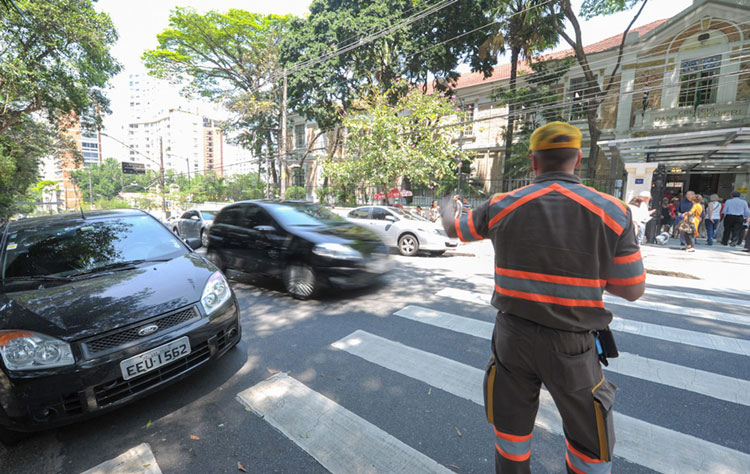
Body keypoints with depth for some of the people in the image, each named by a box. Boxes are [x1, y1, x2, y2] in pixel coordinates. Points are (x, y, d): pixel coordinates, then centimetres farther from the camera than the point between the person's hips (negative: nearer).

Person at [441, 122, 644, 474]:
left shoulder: (501, 207, -10)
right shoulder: (610, 211, -12)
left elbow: (454, 230, 9)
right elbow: (632, 290, -5)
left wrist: (446, 213, 33)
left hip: (513, 336, 1)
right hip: (571, 347, 0)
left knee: (511, 427, 23)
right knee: (590, 443, 24)